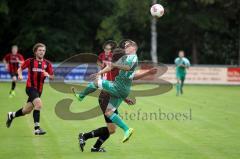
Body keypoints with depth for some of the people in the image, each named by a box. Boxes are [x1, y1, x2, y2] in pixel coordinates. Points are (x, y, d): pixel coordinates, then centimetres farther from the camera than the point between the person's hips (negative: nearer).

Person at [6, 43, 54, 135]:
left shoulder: (47, 64, 2)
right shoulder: (30, 61, -4)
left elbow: (52, 77, 6)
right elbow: (20, 68, 10)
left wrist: (48, 75, -16)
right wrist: (20, 75, -10)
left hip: (39, 89, 5)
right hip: (30, 87, -5)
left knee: (26, 110, 14)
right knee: (38, 104, -29)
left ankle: (12, 115, 43)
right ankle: (37, 128, -26)